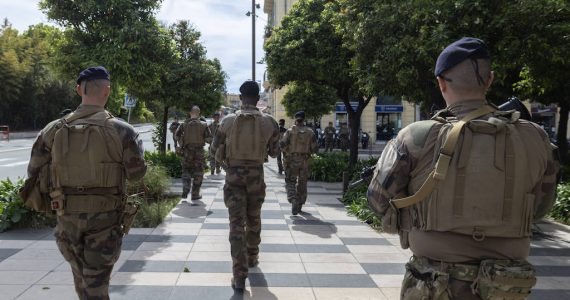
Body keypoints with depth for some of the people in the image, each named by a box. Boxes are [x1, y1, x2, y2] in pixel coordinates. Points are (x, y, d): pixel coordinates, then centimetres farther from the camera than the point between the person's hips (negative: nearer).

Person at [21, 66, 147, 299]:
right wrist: (136, 146, 12)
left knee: (81, 275, 23)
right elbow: (137, 173, -5)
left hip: (68, 217, 3)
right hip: (105, 218, -3)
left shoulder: (54, 130, -4)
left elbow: (34, 173, 1)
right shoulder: (121, 131, -13)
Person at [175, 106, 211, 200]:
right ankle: (195, 194, 10)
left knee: (186, 171, 15)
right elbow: (208, 137, -5)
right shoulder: (203, 124, -3)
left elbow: (177, 135, -3)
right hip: (199, 151, -1)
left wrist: (181, 144, 11)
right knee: (198, 173, 8)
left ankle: (185, 191, 0)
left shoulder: (184, 124, 0)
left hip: (186, 151, 1)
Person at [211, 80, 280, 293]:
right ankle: (252, 258, 39)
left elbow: (215, 148, 5)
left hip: (234, 175, -1)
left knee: (237, 224, -1)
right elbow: (274, 152, 7)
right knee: (254, 219, 21)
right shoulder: (269, 122, -5)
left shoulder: (228, 121, -5)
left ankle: (239, 276, -5)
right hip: (256, 175, 1)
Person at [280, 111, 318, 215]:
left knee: (290, 182, 5)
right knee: (302, 184, 14)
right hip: (304, 161, 2)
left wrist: (287, 152, 3)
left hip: (291, 160, -2)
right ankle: (299, 205, 23)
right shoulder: (310, 132, 1)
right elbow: (315, 148, -1)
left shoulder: (290, 131, -5)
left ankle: (293, 201, -15)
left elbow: (282, 143, -14)